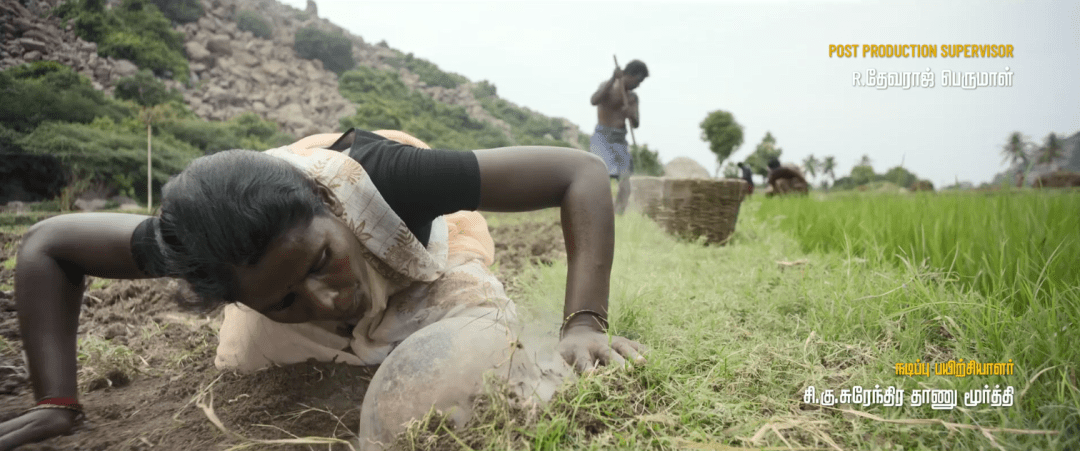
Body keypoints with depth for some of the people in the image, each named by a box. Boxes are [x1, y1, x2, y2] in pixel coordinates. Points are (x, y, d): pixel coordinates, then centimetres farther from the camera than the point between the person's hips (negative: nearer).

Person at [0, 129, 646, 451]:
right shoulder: (212, 240, -40)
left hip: (423, 228, -2)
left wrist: (584, 323, -56)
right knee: (241, 362, 18)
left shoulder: (385, 179, -49)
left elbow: (583, 172, -46)